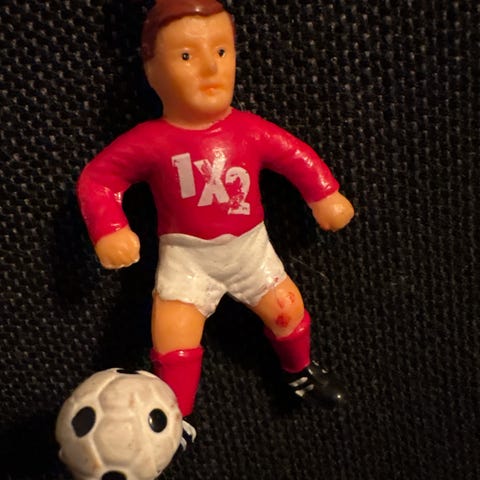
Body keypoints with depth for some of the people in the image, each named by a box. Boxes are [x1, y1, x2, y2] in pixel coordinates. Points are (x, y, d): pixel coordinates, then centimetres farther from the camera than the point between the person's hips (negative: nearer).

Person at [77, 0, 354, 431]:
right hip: (186, 254, -2)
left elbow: (298, 156, 5)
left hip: (249, 246, 3)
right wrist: (108, 231, -20)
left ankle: (300, 371, 42)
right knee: (172, 336, -12)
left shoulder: (250, 130, -11)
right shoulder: (150, 141, -18)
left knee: (288, 309, 10)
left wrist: (326, 196, 4)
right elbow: (97, 177, -9)